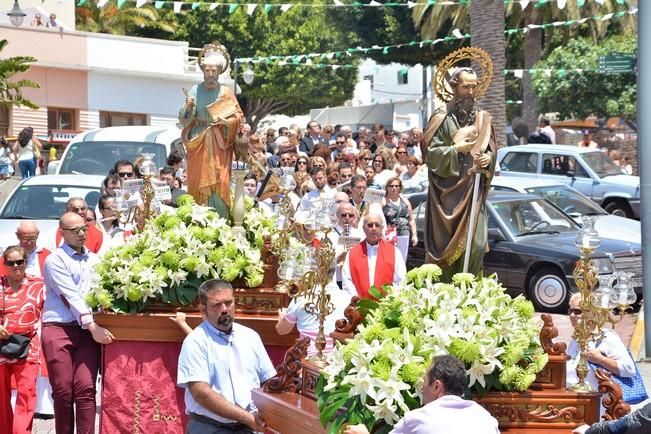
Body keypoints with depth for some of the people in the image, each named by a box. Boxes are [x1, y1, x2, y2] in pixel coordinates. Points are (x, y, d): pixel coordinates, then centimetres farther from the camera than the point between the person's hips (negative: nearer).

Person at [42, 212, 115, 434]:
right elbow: (71, 296, -9)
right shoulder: (55, 261, 1)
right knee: (63, 390, -1)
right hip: (58, 330, -3)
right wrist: (93, 326, -16)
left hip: (88, 331, 3)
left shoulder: (94, 260, 16)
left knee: (86, 389, -7)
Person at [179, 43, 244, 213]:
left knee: (219, 182, -6)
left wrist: (226, 121, -12)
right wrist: (187, 107, -16)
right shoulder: (195, 90, 4)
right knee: (198, 181, 0)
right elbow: (183, 118, 3)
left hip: (219, 143, -1)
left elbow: (238, 116, 6)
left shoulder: (225, 92, 3)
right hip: (198, 141, 1)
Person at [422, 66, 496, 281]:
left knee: (476, 244, -5)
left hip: (473, 190, 4)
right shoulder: (442, 118, -3)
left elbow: (492, 150, 16)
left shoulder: (482, 118, 10)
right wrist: (456, 149, -17)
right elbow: (430, 152, -6)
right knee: (444, 244, -3)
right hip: (447, 190, -3)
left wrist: (488, 159, -5)